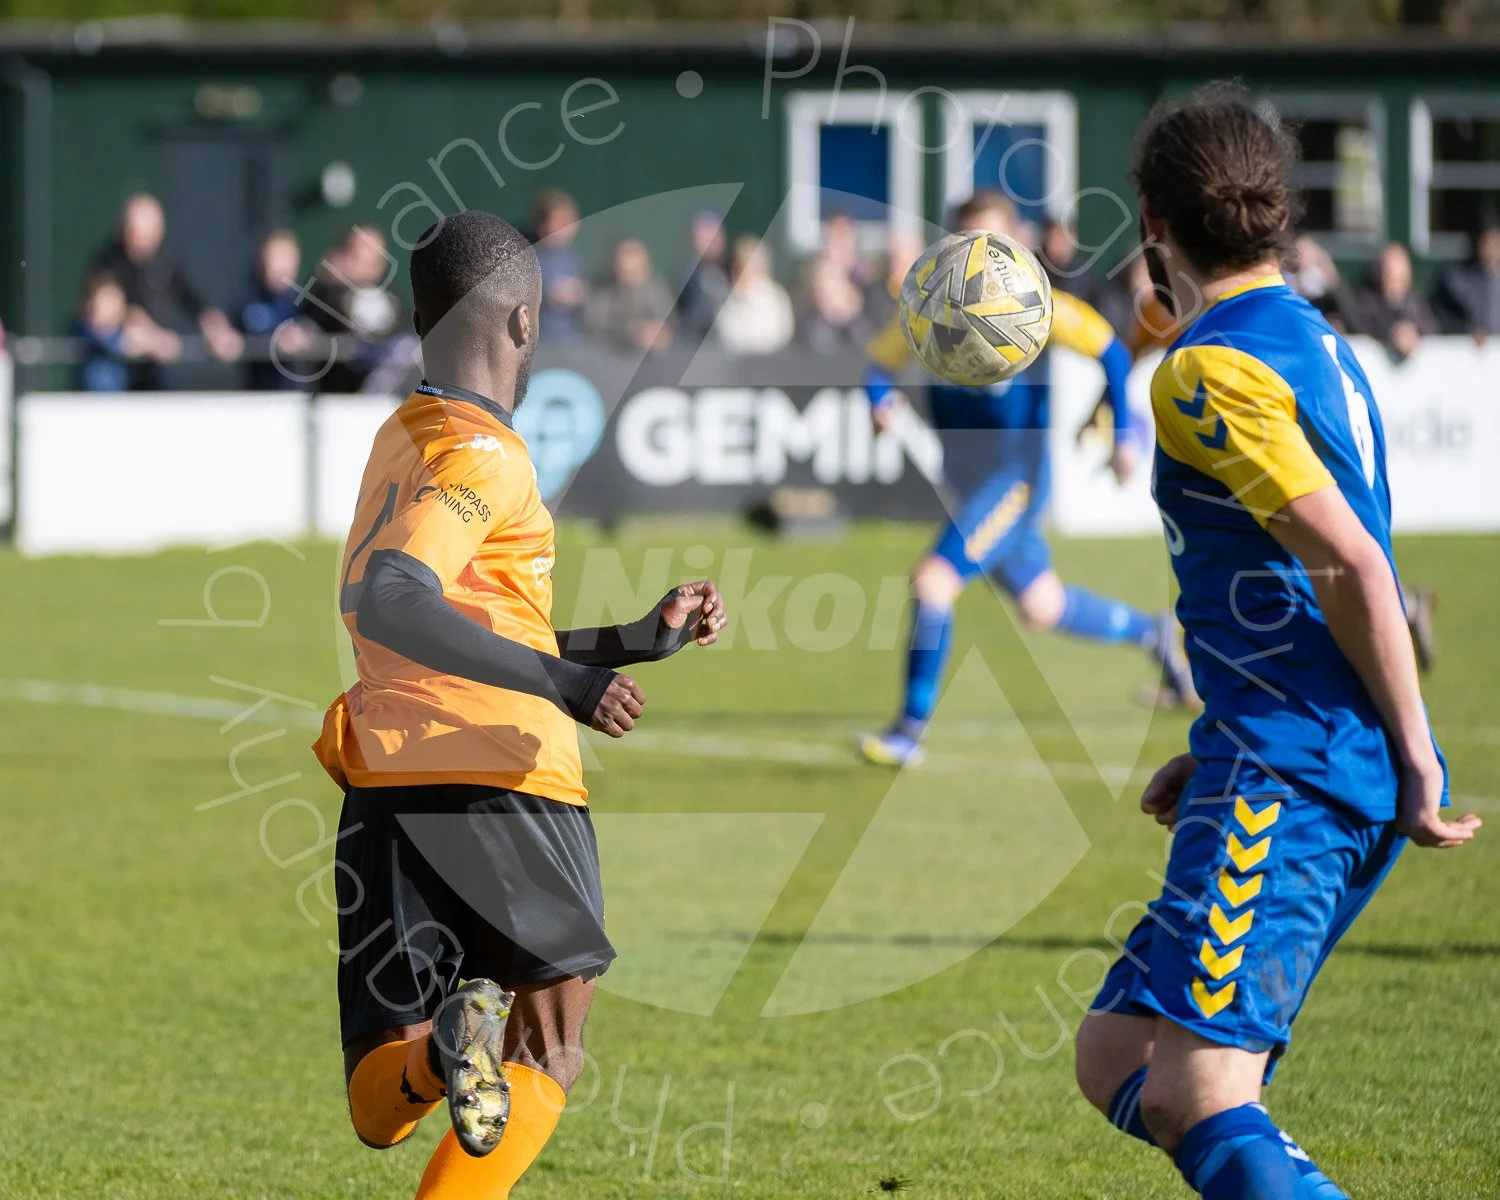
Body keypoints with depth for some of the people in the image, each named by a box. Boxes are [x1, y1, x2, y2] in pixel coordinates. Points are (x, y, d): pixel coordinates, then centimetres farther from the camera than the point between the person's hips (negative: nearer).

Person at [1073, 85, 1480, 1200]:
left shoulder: (1209, 370, -11)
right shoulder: (1321, 345, 19)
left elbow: (1352, 567, -19)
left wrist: (1418, 763, -14)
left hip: (1290, 776, -10)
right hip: (1334, 770, 10)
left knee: (1195, 1091, -19)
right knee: (1116, 1054, 12)